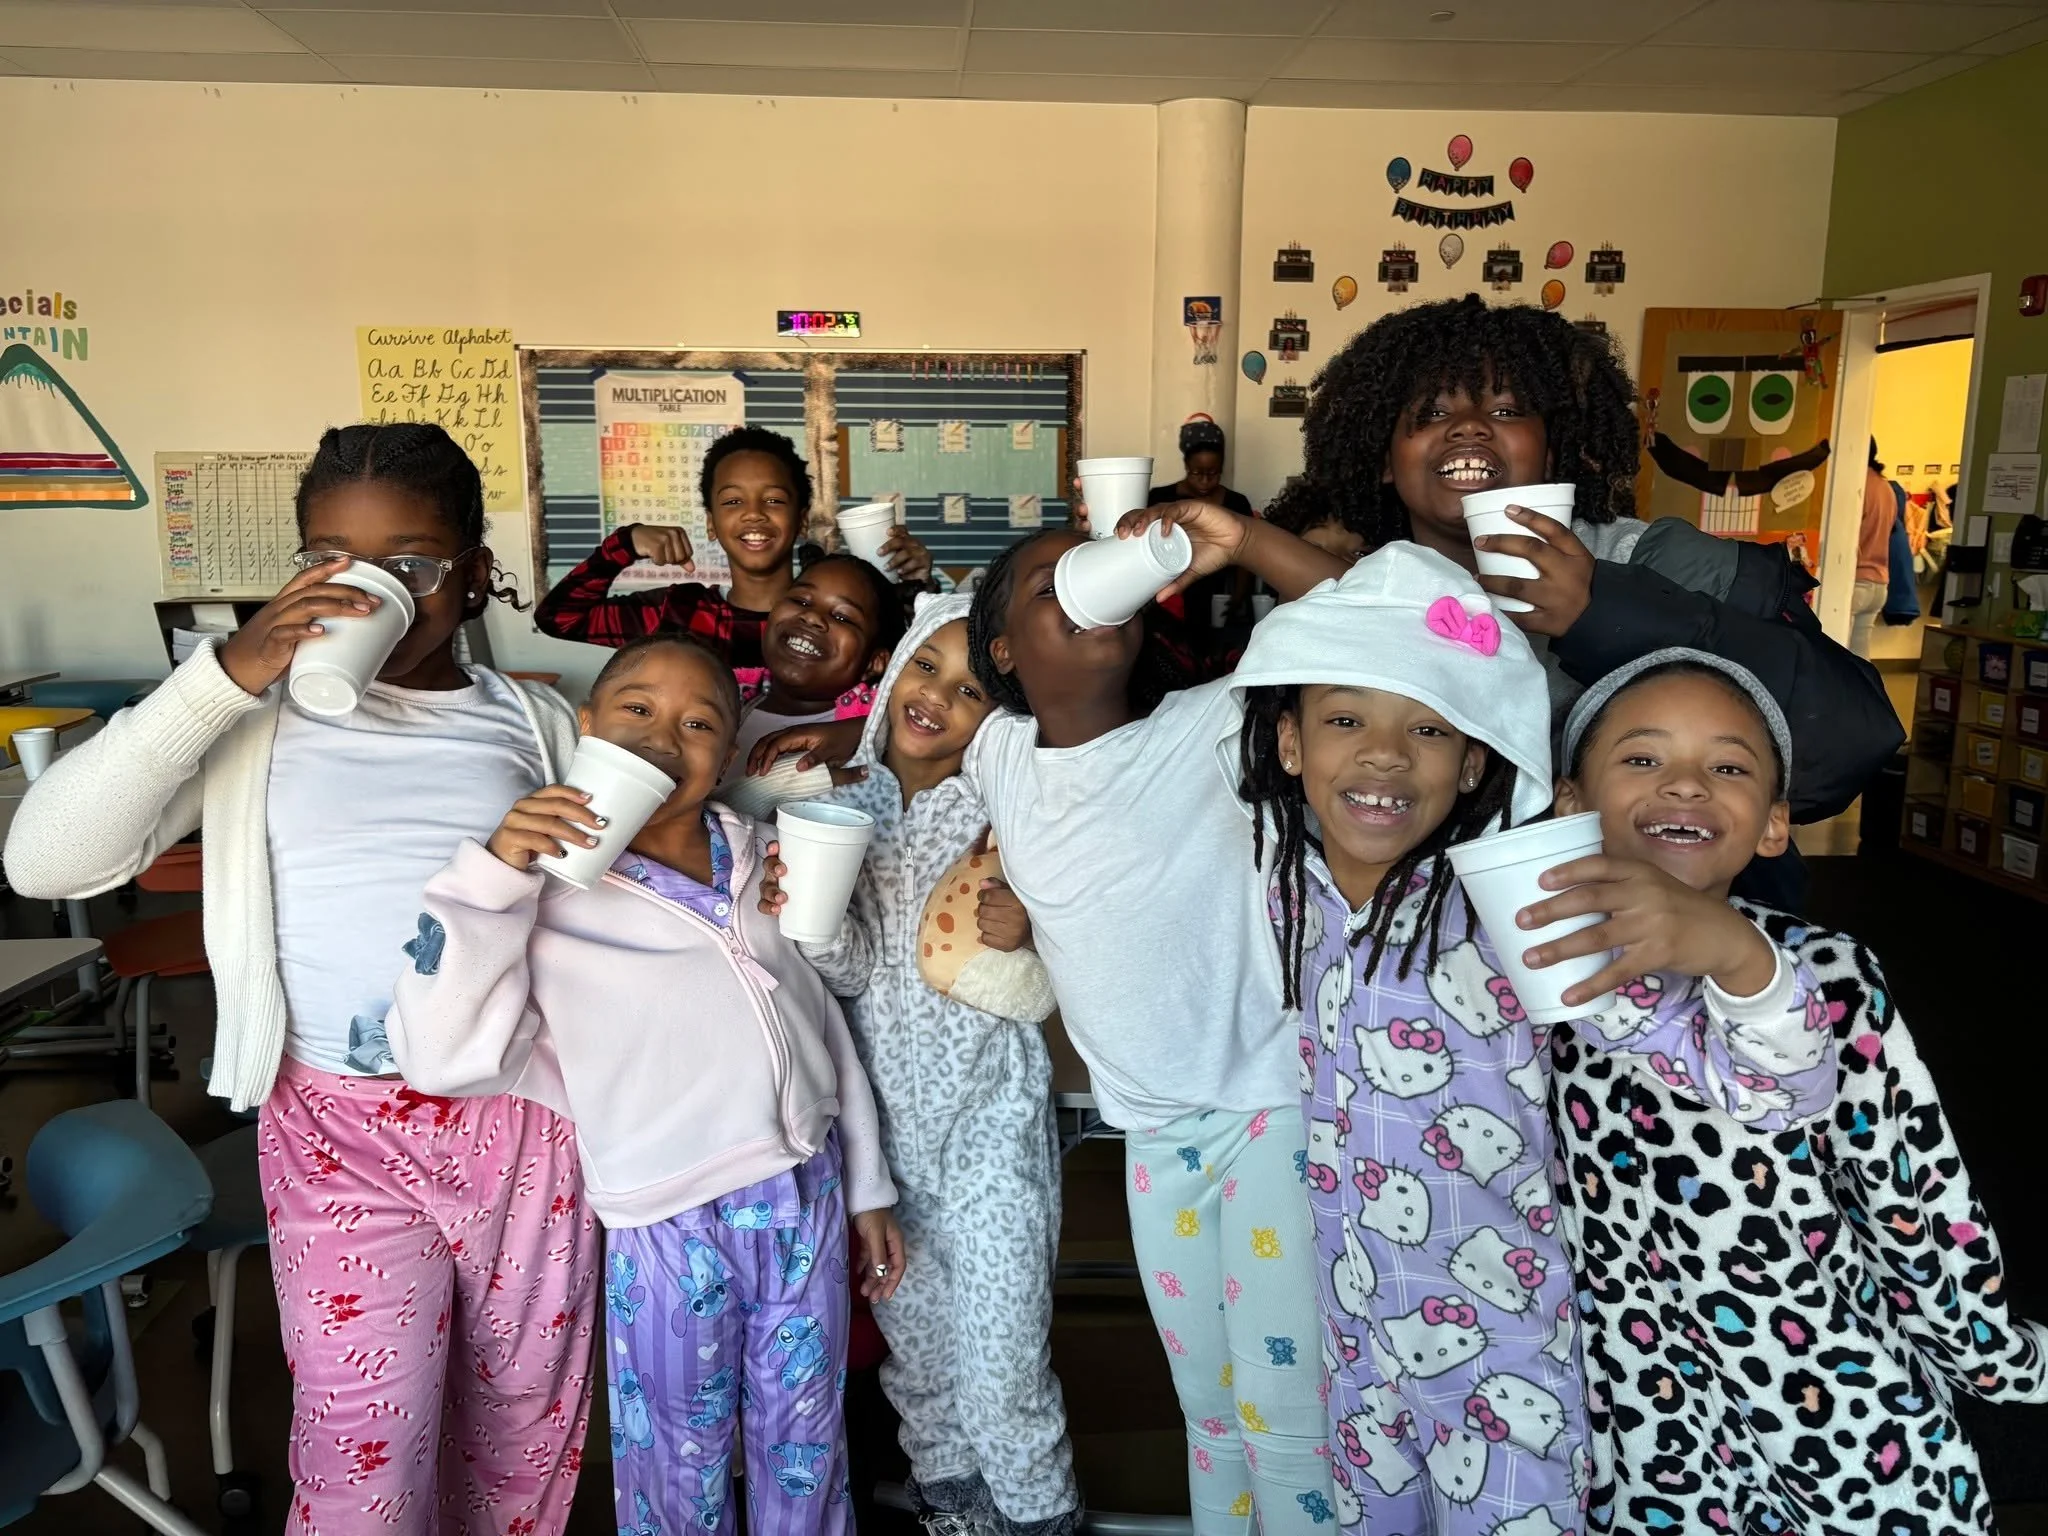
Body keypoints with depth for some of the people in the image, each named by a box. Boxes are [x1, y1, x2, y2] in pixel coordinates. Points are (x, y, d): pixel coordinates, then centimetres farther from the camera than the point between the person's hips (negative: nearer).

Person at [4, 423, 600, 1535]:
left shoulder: (537, 725, 5)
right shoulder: (260, 720, 0)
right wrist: (221, 679, -18)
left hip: (523, 1118, 2)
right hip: (339, 1128, -1)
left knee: (525, 1418, 16)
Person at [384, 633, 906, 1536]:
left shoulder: (761, 863, 6)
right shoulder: (551, 890, -7)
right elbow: (441, 1055, -16)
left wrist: (867, 1187, 13)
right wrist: (491, 876, -23)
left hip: (809, 1193, 4)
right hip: (669, 1225, -3)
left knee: (805, 1446, 19)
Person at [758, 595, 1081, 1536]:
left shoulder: (1003, 819, -10)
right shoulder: (844, 805, -1)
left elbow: (1035, 1003, -7)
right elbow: (854, 975, -6)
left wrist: (1023, 941, -28)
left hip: (989, 1116, -3)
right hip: (885, 1113, 3)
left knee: (1002, 1357, 0)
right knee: (913, 1337, 18)